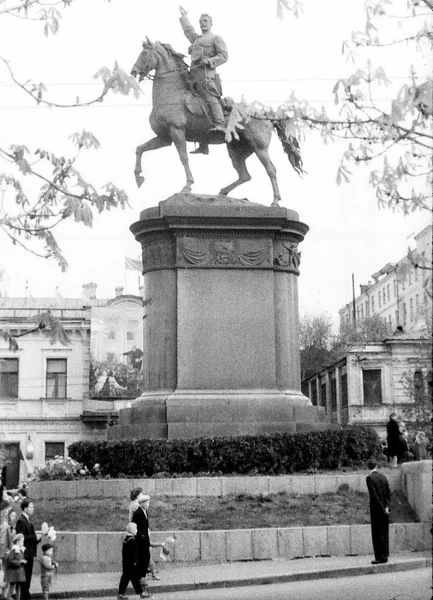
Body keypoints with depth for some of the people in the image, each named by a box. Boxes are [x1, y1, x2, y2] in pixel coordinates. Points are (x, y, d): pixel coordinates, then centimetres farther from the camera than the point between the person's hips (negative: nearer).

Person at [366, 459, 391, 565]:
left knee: (377, 534, -2)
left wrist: (383, 509, -13)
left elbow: (374, 495, -17)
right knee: (384, 533, 12)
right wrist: (386, 506, -4)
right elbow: (388, 493, 3)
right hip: (385, 510, 6)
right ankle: (385, 555, 16)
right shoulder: (383, 477, 8)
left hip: (376, 509, -6)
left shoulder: (370, 478, -11)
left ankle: (380, 557, -2)